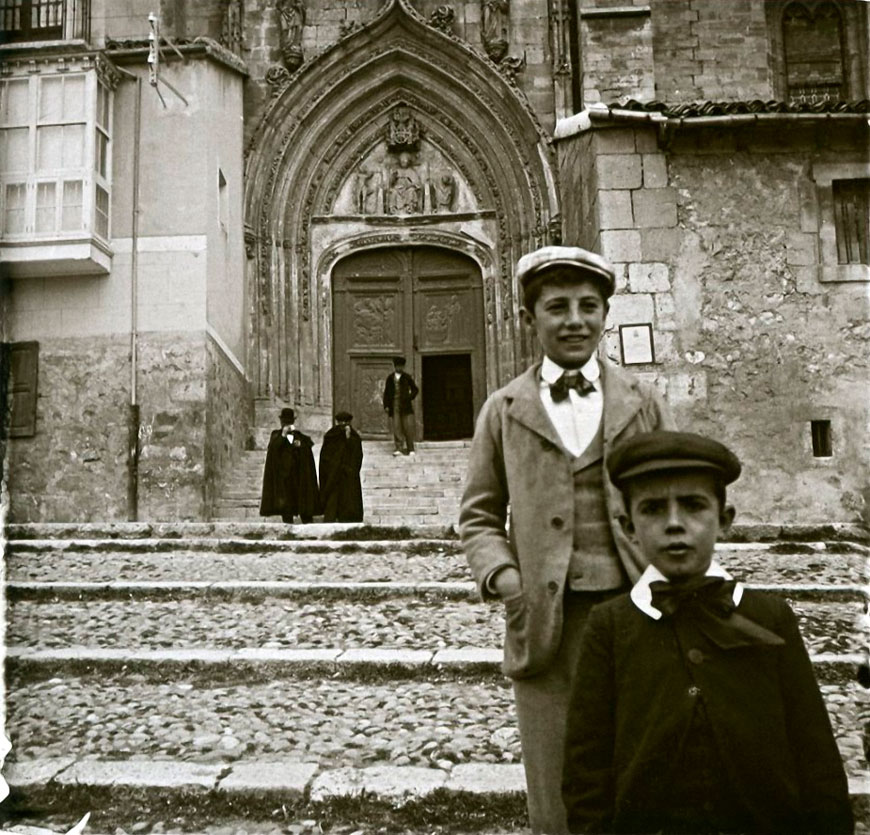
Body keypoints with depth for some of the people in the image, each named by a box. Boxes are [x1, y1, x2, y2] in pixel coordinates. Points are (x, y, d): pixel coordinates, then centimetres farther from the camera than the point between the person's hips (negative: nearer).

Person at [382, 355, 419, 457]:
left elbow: (415, 389, 13)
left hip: (406, 406, -1)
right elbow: (386, 392, 12)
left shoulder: (407, 377, 7)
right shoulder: (390, 378, 11)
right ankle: (399, 449, 2)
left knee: (408, 427, -4)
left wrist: (410, 398, -1)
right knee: (396, 428, -2)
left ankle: (410, 449, 4)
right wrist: (386, 405, 4)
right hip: (394, 407, 1)